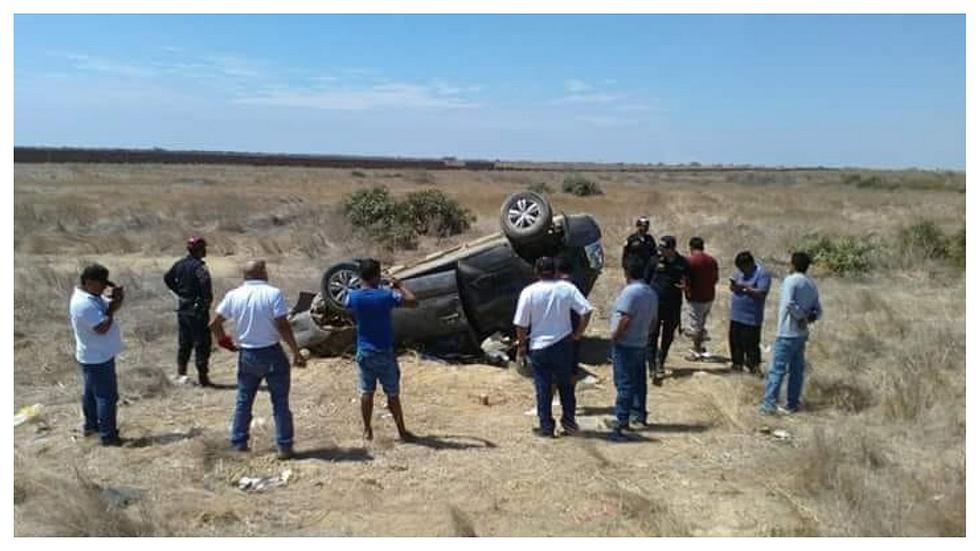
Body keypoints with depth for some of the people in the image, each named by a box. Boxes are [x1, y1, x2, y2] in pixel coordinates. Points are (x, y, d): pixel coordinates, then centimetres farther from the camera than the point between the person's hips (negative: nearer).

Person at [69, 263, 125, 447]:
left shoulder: (93, 296, 3)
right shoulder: (84, 304, -28)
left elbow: (111, 306, 10)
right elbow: (102, 328, -31)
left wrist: (116, 298, -11)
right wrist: (111, 309, -20)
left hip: (93, 356, 10)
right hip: (98, 358, -10)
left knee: (91, 392, 22)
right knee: (107, 396, -2)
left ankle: (91, 425, 38)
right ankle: (108, 435, 6)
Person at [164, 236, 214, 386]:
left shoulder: (179, 264, 7)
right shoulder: (198, 266, -17)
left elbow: (167, 278, 20)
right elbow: (205, 282, -32)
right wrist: (207, 300, -18)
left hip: (183, 308, 8)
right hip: (197, 310, -8)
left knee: (184, 342, 18)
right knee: (202, 343, 0)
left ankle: (181, 373, 25)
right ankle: (202, 377, 3)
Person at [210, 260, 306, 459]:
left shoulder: (233, 295, 0)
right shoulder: (273, 294, -12)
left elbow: (214, 324, 2)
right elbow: (283, 326, -17)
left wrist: (224, 341, 19)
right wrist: (297, 352, -12)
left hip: (247, 355, 3)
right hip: (272, 354, -3)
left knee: (243, 400, 18)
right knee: (280, 402, 6)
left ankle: (239, 443, 23)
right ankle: (284, 447, 8)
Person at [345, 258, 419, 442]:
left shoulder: (353, 297, -7)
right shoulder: (386, 296, -17)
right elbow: (414, 302, -10)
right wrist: (400, 286, 3)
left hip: (364, 352, 3)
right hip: (384, 352, -3)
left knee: (367, 392, 14)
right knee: (392, 394, 7)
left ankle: (367, 431, 22)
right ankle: (402, 432, 15)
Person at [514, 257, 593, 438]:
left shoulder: (529, 292, -10)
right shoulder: (567, 288, -5)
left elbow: (521, 324, -9)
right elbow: (586, 311, -10)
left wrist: (521, 347, 3)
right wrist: (578, 333, 2)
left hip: (538, 346, -2)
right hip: (563, 344, 2)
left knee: (543, 388, 7)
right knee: (565, 384, 19)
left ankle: (546, 426, 12)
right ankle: (569, 420, 25)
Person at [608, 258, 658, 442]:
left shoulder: (630, 291, -19)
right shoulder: (651, 292, 9)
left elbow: (626, 319, -24)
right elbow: (652, 319, 13)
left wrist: (615, 336, -13)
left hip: (625, 344, -8)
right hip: (642, 344, 8)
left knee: (624, 383, -7)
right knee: (639, 381, 17)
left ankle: (622, 419, -8)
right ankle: (640, 414, 27)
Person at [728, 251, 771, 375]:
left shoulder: (762, 274, -12)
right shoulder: (740, 271, 11)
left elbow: (761, 294, -20)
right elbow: (732, 286, 16)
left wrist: (746, 288, -22)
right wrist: (733, 285, -6)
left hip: (751, 318, -8)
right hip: (735, 315, 8)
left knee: (750, 345, -4)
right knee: (735, 342, 15)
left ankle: (754, 368, 7)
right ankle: (737, 364, 29)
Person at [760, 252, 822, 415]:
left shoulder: (791, 280, -11)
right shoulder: (812, 285, 13)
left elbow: (789, 303, -23)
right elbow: (818, 310, 13)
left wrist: (802, 316, -10)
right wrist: (810, 317, -1)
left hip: (787, 333, -7)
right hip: (802, 334, 7)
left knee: (777, 369, -6)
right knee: (797, 370, 12)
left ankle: (769, 404, -8)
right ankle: (792, 404, 16)